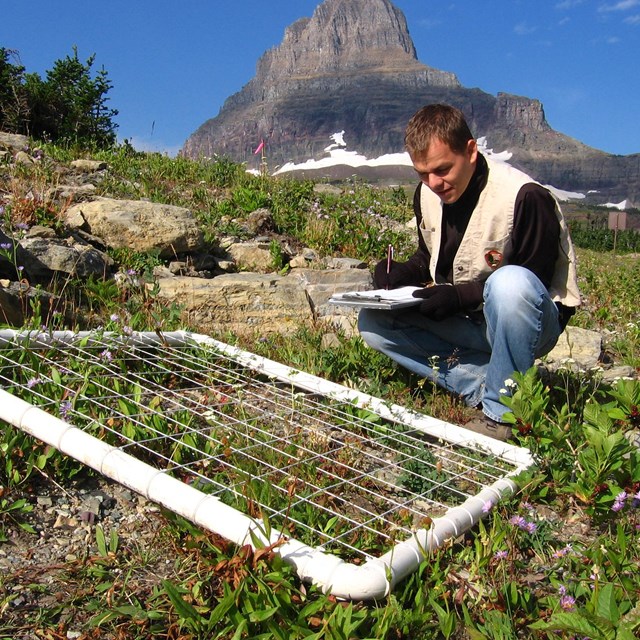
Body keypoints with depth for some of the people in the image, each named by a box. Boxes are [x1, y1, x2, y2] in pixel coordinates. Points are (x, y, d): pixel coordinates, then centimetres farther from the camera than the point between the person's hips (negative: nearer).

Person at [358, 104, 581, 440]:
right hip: (464, 320, 7)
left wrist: (460, 296, -28)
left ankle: (500, 411, -20)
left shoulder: (525, 197, -22)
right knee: (372, 321, -9)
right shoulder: (427, 194, 0)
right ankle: (482, 385, -12)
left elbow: (536, 281, -20)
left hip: (529, 322, -6)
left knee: (509, 284, -41)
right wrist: (403, 273, -10)